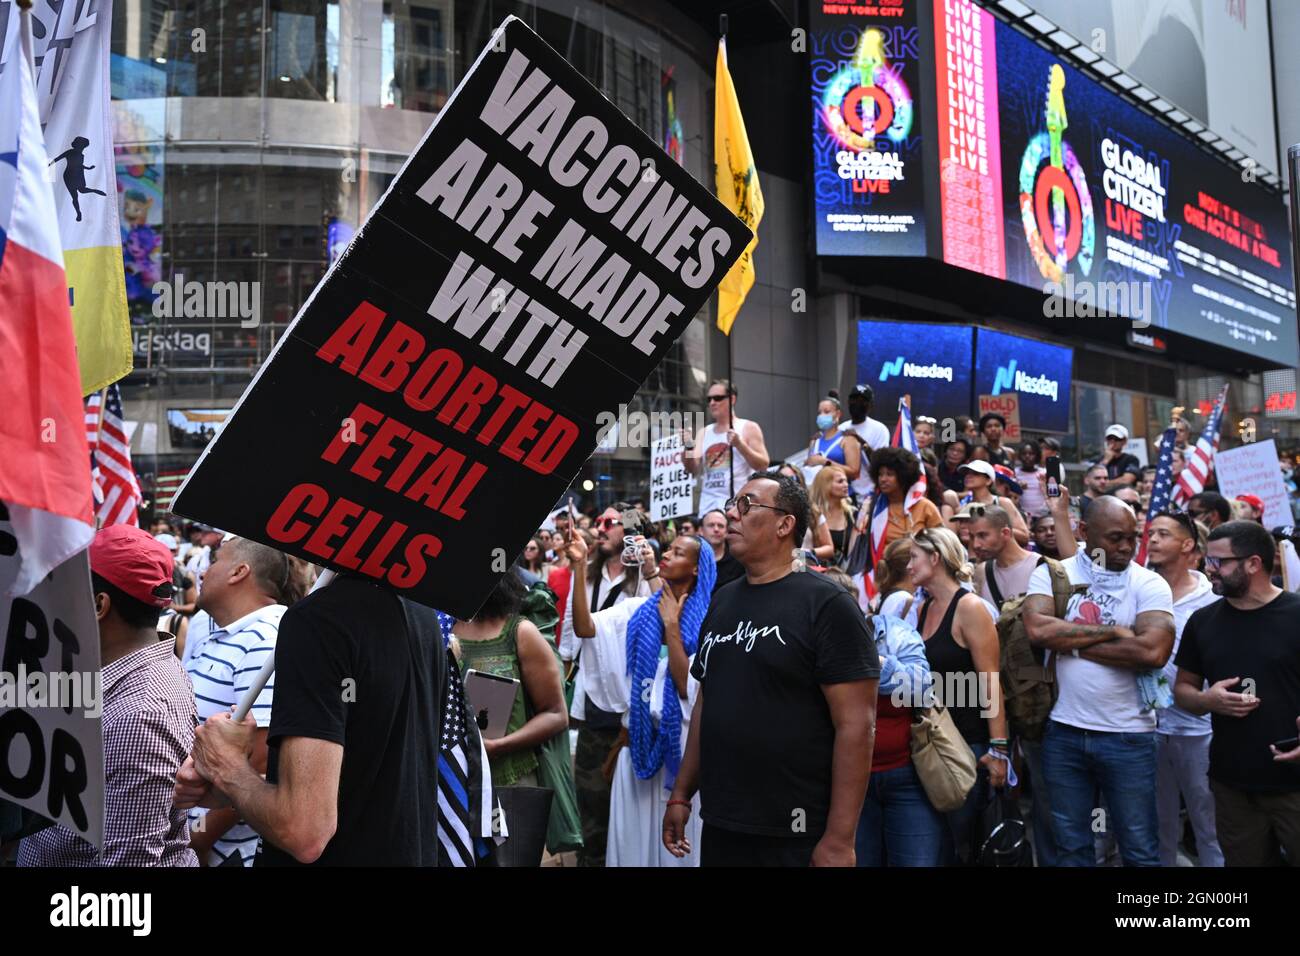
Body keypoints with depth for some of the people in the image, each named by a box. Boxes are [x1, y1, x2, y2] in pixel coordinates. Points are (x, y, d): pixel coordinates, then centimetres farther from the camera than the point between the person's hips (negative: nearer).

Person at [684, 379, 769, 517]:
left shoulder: (748, 428, 2)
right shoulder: (704, 432, 15)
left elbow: (763, 465, -5)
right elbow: (693, 469, 7)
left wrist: (740, 444, -17)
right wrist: (688, 447, -11)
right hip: (708, 506, 4)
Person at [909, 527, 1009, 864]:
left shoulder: (968, 608, -13)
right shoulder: (923, 609, 9)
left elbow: (991, 682, -16)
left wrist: (998, 748, -19)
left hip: (968, 743, -7)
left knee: (962, 842, 0)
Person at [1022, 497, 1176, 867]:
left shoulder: (1149, 584, -4)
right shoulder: (1052, 574, 0)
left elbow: (1154, 652, -19)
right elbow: (1038, 630, -17)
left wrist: (1073, 644, -14)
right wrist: (1112, 631, -14)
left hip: (1128, 735, -1)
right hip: (1064, 732, 2)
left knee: (1140, 851, 9)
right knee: (1071, 847, 15)